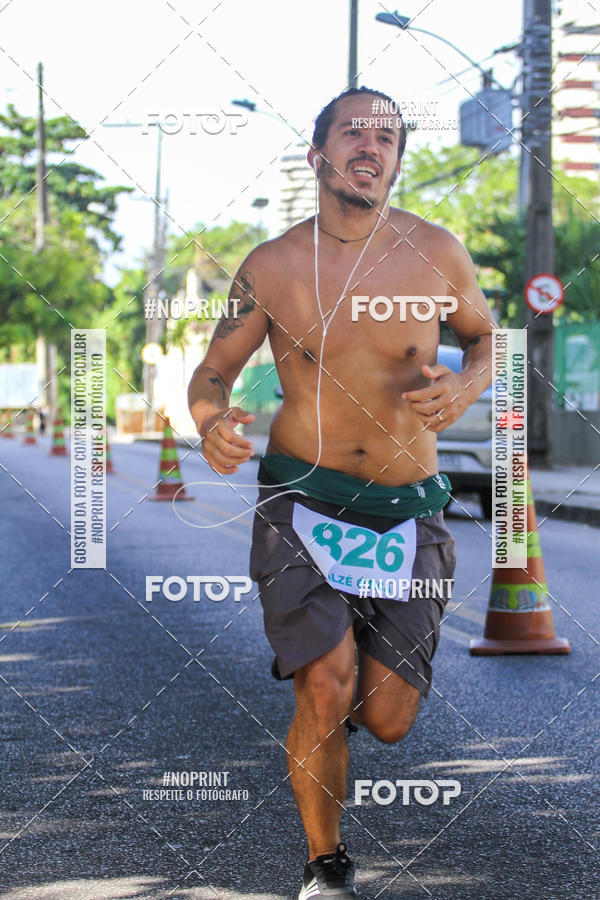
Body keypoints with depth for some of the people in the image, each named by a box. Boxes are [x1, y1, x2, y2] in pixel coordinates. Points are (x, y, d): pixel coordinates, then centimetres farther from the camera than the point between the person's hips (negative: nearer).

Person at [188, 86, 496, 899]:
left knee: (388, 720, -1)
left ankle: (329, 669, 38)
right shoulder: (270, 268, -3)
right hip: (302, 501, -1)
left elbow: (486, 336, 14)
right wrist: (211, 422, -18)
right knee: (326, 695, -16)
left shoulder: (436, 253, -2)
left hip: (407, 514, 2)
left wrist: (467, 385, -9)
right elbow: (212, 371, 6)